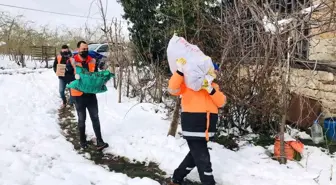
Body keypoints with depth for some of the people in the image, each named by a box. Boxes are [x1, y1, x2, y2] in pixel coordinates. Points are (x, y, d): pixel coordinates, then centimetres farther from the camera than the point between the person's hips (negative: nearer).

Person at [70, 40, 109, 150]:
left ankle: (99, 141, 9)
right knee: (81, 119, 9)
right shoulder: (72, 61, -9)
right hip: (78, 95, -3)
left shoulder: (92, 61, 4)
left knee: (95, 118, 5)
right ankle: (83, 141, 25)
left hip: (91, 93, 3)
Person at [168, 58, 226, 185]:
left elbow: (222, 102, 3)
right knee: (203, 159, -5)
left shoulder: (213, 86, 16)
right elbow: (172, 89, -16)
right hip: (193, 127, -7)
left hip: (207, 129, 7)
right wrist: (180, 71, -25)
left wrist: (211, 90, -13)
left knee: (195, 156, 19)